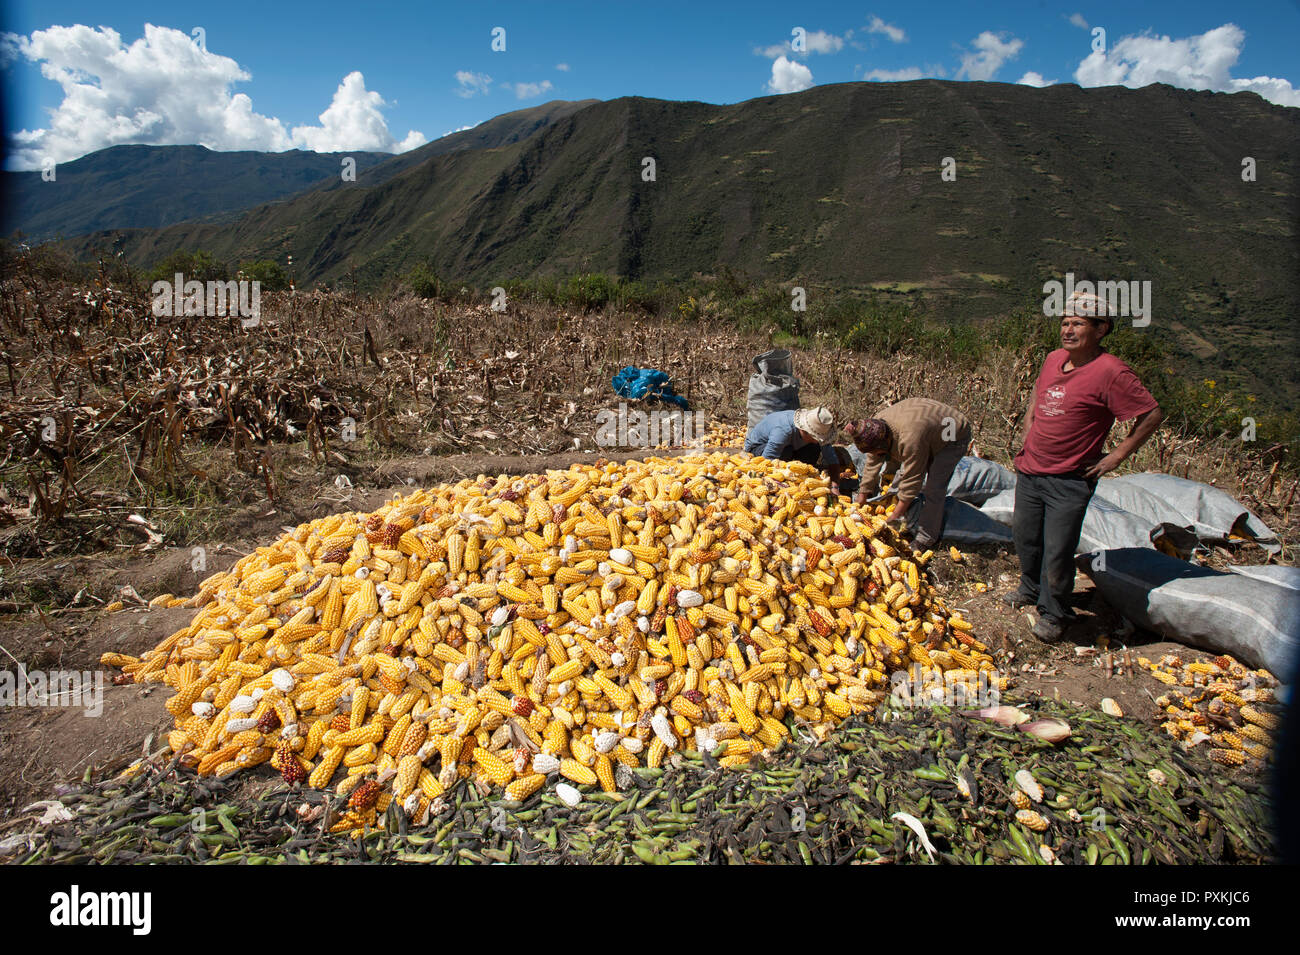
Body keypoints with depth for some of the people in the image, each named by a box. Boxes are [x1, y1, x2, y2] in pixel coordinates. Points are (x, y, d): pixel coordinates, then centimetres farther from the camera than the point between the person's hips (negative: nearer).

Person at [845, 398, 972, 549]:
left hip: (955, 436, -8)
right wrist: (862, 497, -3)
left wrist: (896, 516, -24)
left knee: (934, 488, -14)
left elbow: (912, 480, -32)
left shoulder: (910, 439, -42)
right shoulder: (877, 424, -19)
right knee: (904, 471, 10)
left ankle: (926, 538, -5)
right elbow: (872, 464, -7)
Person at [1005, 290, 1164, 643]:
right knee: (1024, 536, 20)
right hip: (1030, 470, 7)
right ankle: (1031, 589, 44)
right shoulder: (1054, 359, 5)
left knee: (1058, 551, 0)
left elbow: (1152, 414, -13)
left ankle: (1054, 614, 20)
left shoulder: (1110, 371, -16)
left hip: (1069, 481, -6)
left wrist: (1116, 456, -10)